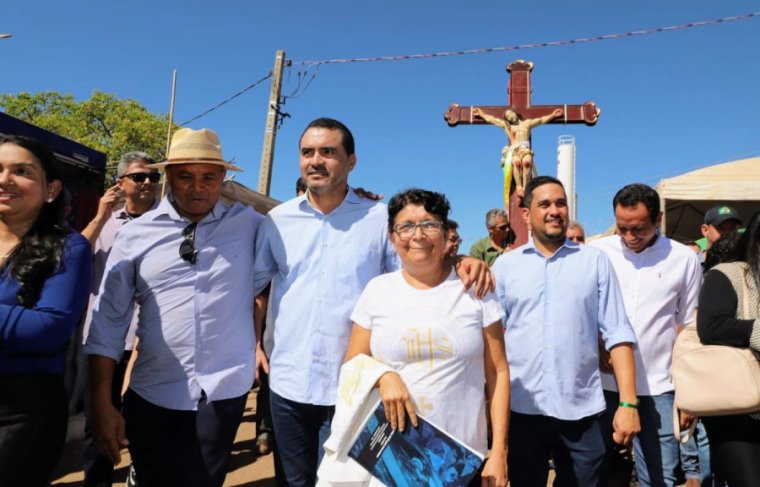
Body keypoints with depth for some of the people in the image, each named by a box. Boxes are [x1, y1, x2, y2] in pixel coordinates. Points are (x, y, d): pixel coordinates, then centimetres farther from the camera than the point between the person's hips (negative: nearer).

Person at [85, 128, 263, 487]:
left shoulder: (249, 224, 0)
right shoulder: (135, 235, 0)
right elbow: (108, 321, 1)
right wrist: (102, 404, -2)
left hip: (223, 394, 0)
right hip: (151, 396, 1)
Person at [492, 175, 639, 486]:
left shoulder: (595, 261, 2)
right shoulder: (504, 265, 3)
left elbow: (618, 334, 0)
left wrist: (628, 402, -7)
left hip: (581, 409, 0)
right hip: (521, 408, 1)